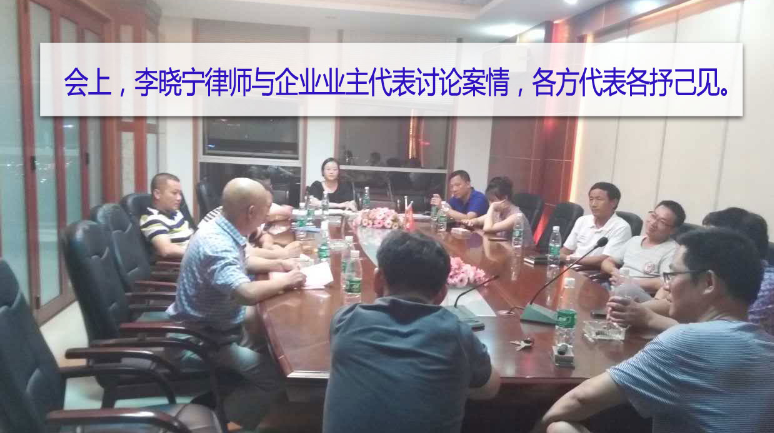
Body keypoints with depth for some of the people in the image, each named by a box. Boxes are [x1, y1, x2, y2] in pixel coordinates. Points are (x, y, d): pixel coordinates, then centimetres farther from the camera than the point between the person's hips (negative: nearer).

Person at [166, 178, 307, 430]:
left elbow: (241, 262, 22)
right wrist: (285, 281, -24)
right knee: (273, 376, -20)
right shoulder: (216, 244, -29)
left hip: (220, 322, 10)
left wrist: (275, 265, 5)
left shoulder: (224, 232, 0)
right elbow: (248, 293, -42)